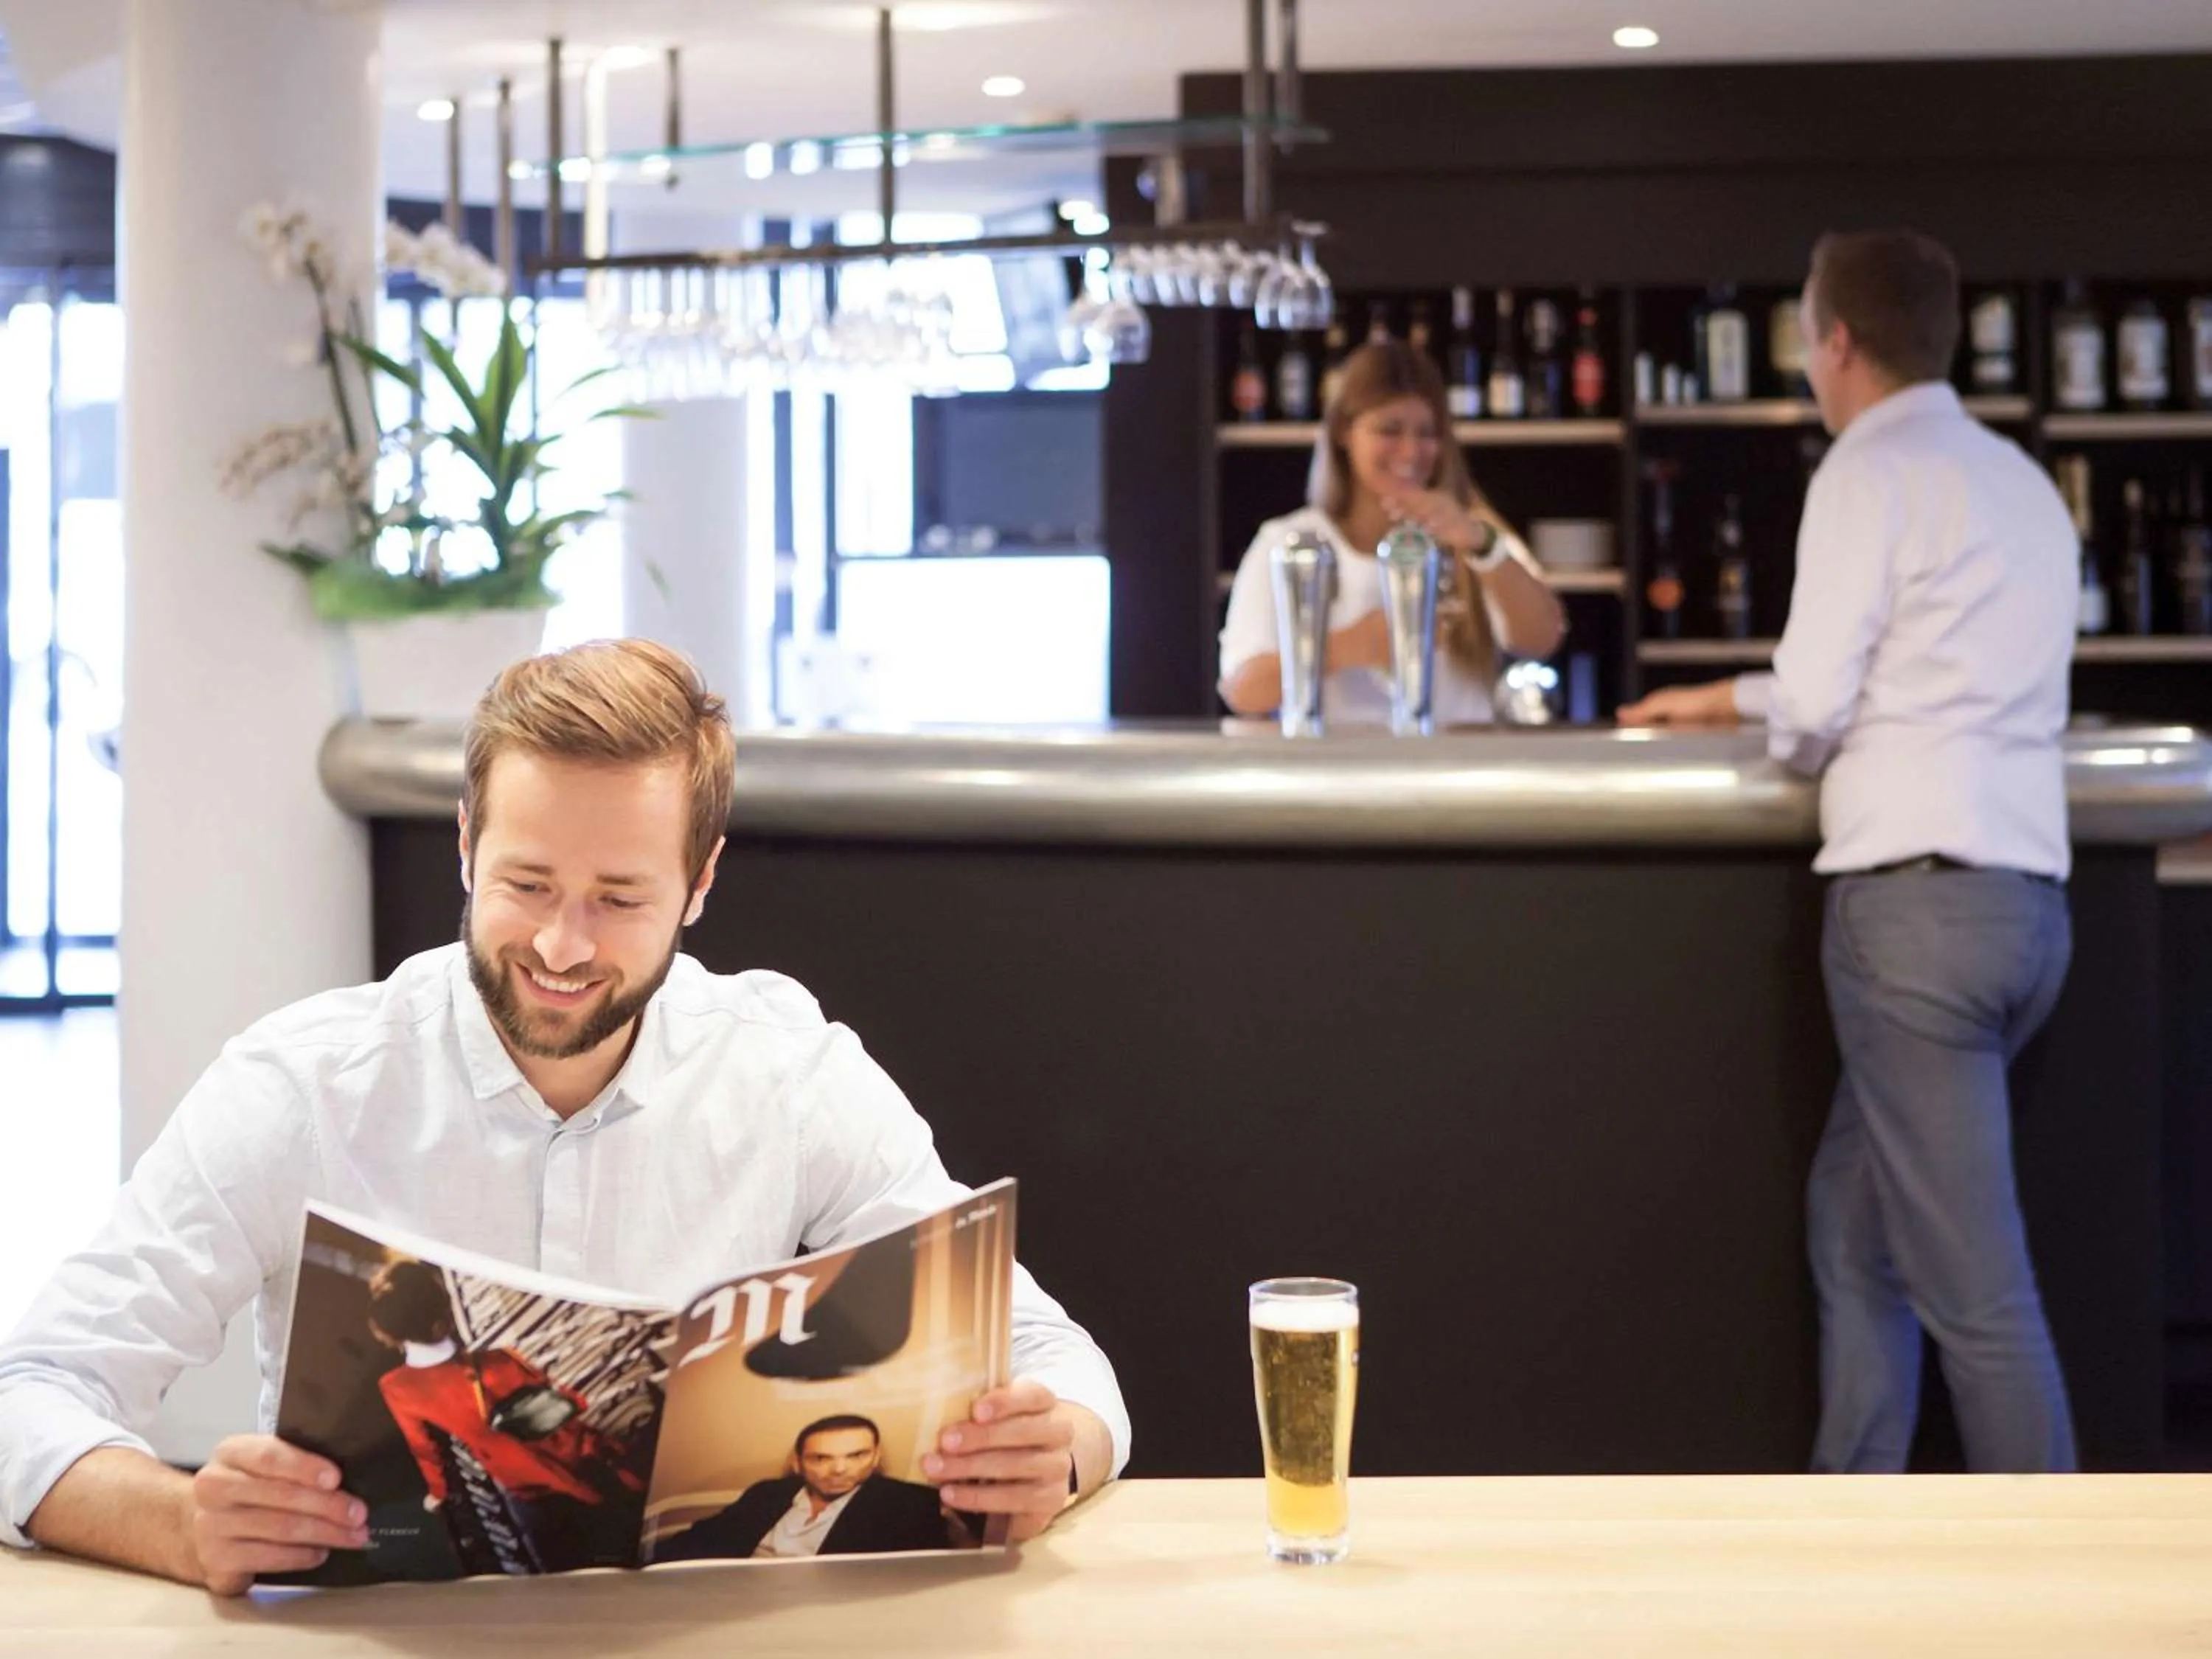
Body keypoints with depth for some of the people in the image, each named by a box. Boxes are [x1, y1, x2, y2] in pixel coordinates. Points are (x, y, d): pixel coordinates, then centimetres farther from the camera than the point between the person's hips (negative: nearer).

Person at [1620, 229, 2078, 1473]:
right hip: (2026, 895, 8)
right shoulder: (2022, 483, 19)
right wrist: (1718, 702, 29)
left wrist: (1737, 708, 15)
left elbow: (1811, 712, -9)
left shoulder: (1873, 472, -5)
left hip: (1920, 894, -8)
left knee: (1974, 1283, -5)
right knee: (1856, 1224, 17)